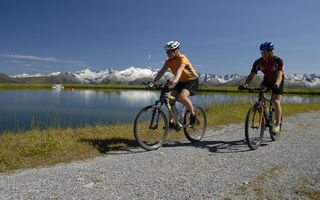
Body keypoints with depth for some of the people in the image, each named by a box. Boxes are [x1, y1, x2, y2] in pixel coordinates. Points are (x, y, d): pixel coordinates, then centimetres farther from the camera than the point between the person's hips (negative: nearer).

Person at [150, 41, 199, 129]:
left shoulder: (182, 58, -24)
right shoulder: (168, 61, -5)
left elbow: (180, 70, -42)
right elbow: (162, 71, -12)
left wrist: (174, 80, -59)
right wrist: (153, 81, -27)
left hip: (192, 80, -7)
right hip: (182, 82, 7)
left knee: (182, 96, -31)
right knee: (171, 99, -7)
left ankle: (193, 115, -8)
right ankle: (171, 122, 1)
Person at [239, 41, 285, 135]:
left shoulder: (278, 61, -26)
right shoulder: (258, 62, -19)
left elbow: (279, 75, -37)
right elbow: (251, 75, -25)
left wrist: (276, 85, -57)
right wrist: (245, 84, -43)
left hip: (278, 82, -3)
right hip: (267, 81, 3)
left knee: (276, 101, -17)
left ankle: (277, 125, -7)